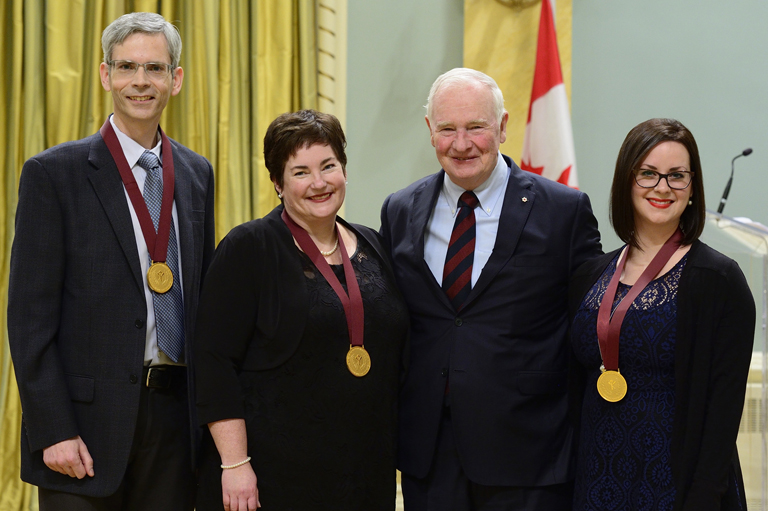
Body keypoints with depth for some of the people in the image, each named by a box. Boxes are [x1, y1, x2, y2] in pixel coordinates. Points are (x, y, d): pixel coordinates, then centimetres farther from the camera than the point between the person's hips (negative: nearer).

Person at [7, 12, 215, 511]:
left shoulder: (197, 173, 11)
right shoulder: (53, 173, -4)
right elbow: (30, 315, -7)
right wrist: (54, 431, -13)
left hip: (175, 415, 4)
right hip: (87, 421, -4)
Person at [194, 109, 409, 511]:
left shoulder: (373, 249, 10)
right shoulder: (247, 249, -5)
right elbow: (214, 361, -11)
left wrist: (399, 452, 13)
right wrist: (234, 463, -16)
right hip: (272, 472, -4)